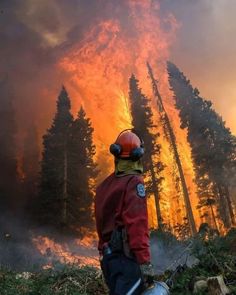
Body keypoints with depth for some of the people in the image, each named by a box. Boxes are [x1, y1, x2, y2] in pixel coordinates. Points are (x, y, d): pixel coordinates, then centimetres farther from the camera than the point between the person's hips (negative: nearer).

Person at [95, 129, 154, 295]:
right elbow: (138, 224, -19)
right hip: (127, 256, -8)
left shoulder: (105, 184, 13)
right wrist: (144, 261, -20)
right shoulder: (134, 182, -10)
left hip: (108, 255, 8)